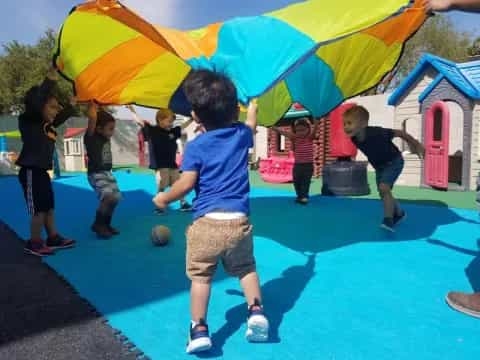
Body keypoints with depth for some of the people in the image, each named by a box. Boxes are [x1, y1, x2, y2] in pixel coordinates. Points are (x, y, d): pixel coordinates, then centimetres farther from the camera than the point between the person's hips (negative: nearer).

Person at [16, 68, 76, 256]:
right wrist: (50, 80, -29)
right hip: (30, 171, -9)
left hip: (42, 171, 9)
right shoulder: (28, 120, -11)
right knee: (38, 209, -6)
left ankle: (53, 238, 25)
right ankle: (34, 243, 6)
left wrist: (72, 104, 20)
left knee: (49, 207, 15)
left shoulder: (48, 124, 11)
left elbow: (62, 117, 29)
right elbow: (35, 101, -27)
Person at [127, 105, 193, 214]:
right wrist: (132, 111, -9)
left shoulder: (172, 132, 10)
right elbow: (140, 122, -7)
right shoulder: (152, 130, -4)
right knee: (161, 187, -5)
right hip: (160, 165, -6)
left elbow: (183, 126, 22)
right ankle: (158, 206, 7)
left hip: (173, 165, 6)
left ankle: (183, 204, 21)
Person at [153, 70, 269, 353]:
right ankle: (256, 312, 11)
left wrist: (163, 198, 9)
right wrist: (253, 108, 54)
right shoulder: (241, 135, 8)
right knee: (246, 268, 23)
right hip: (239, 220, 3)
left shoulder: (196, 146, -2)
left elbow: (186, 184, -9)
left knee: (200, 276, 10)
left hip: (207, 222, -3)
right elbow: (251, 125, 33)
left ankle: (199, 330, 11)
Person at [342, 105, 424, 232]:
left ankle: (388, 220, -17)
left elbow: (400, 133, -26)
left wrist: (416, 145, -14)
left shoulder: (376, 133, -39)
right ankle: (399, 213, 39)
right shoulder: (354, 139, -18)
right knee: (383, 193, 14)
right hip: (379, 166, 7)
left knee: (384, 188, -25)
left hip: (394, 162, -7)